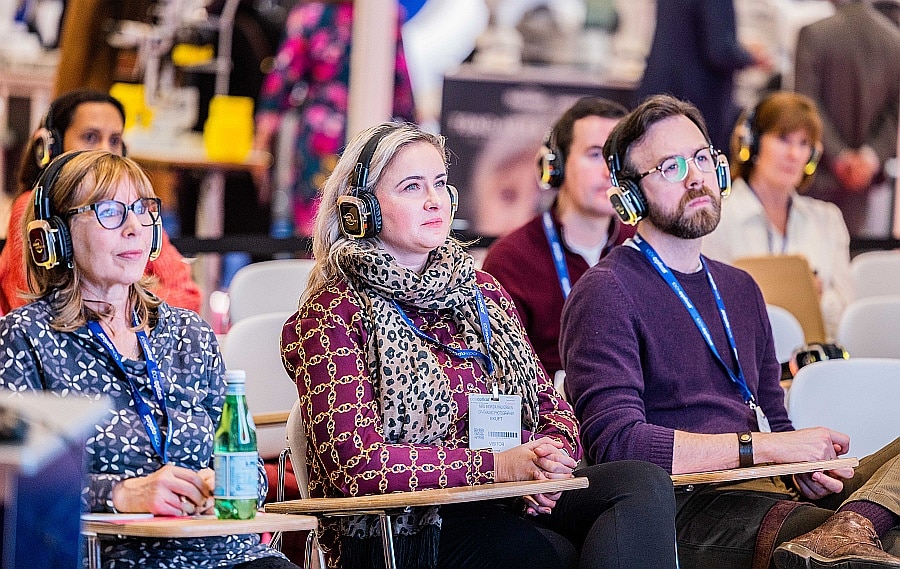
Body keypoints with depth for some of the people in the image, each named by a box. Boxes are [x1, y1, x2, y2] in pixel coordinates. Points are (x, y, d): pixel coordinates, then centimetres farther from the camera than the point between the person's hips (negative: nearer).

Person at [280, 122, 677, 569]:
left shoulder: (482, 293, 20)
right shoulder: (333, 315, -1)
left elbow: (553, 410, 18)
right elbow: (354, 464, -13)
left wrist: (547, 458, -7)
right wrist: (497, 465, -17)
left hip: (511, 507, 7)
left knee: (644, 481, -23)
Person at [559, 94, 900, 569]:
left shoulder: (739, 289, 27)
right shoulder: (605, 293, -1)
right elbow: (615, 443, -15)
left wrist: (802, 466, 3)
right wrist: (763, 447, -15)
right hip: (682, 505, -9)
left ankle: (847, 530, -42)